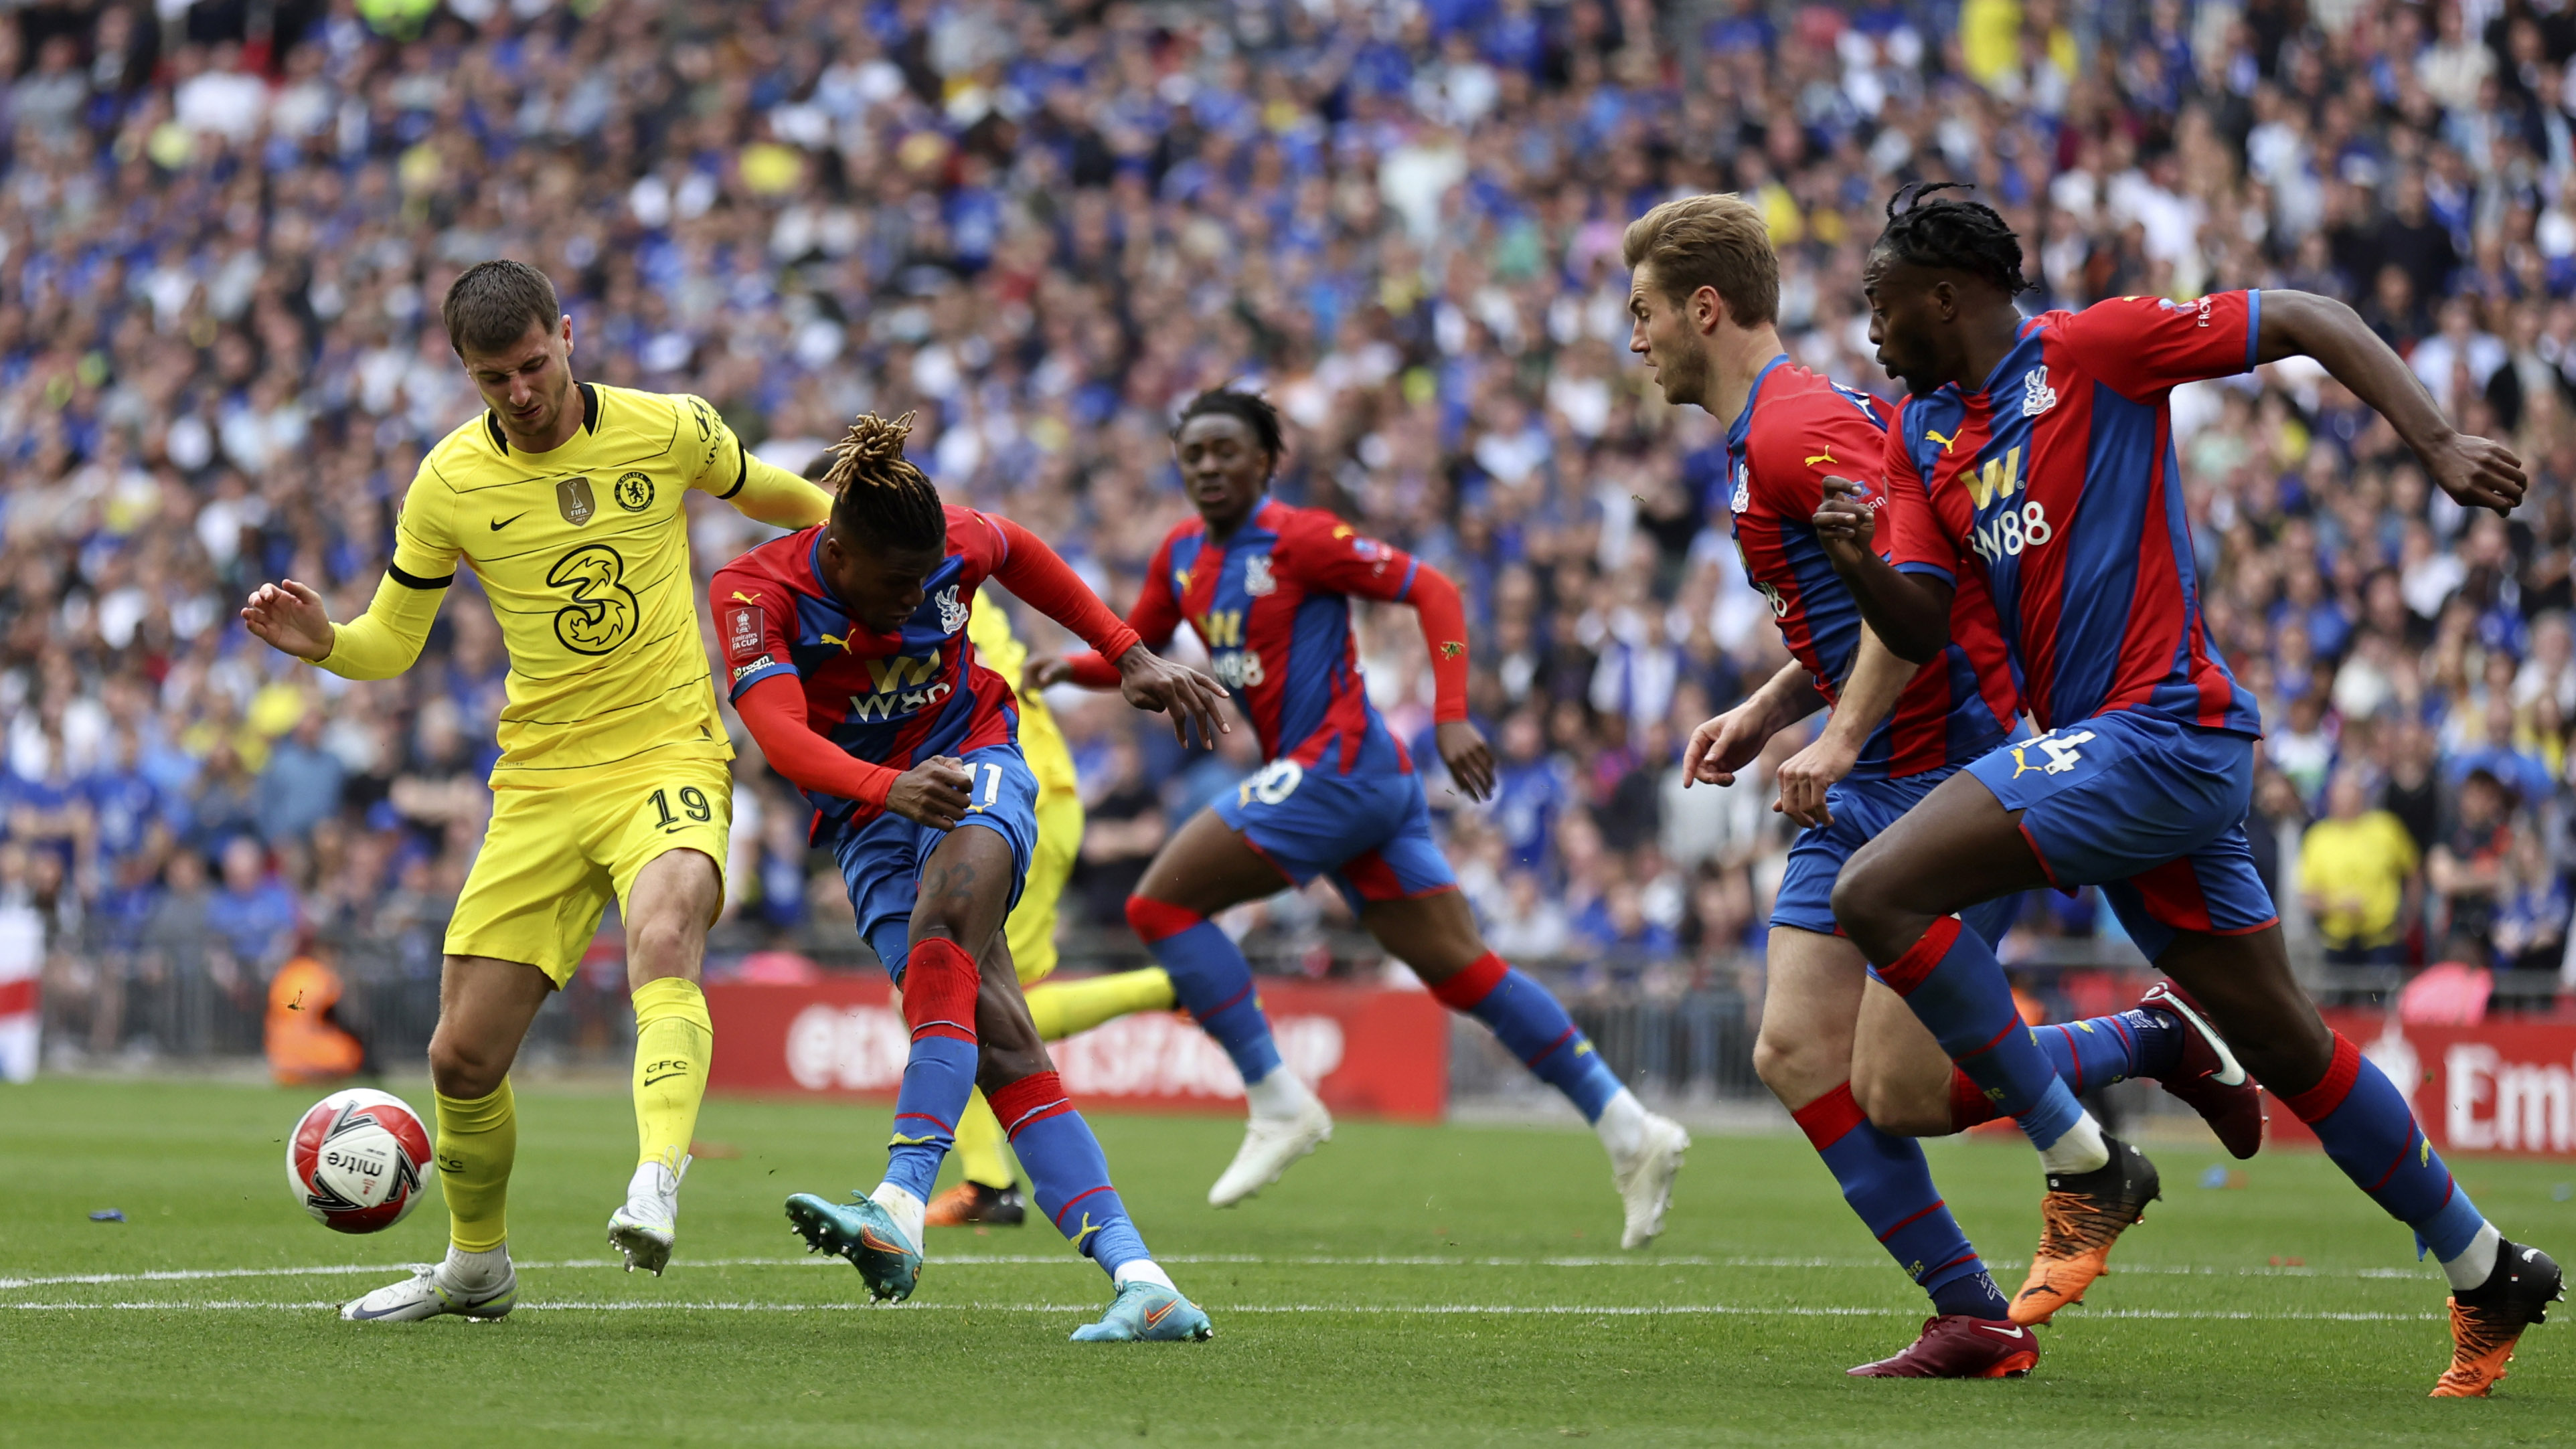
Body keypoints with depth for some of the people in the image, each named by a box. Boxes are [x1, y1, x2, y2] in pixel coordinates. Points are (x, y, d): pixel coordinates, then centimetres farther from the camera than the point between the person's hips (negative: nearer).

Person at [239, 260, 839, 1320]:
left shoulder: (666, 430, -4)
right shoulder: (449, 484, -2)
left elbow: (767, 494, 18)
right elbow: (390, 644, 8)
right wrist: (321, 643, -12)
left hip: (670, 757, -2)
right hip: (540, 784, 2)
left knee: (663, 936, -36)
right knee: (464, 1055, 1)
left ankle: (658, 1188, -48)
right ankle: (476, 1264, 27)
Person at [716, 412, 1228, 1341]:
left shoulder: (957, 544, -10)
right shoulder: (754, 592, -18)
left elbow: (1021, 555, 16)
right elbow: (779, 733, -33)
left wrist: (1130, 654, 14)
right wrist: (889, 788, -50)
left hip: (975, 765, 0)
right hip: (870, 815, 0)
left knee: (944, 925, -35)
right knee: (999, 1045, -17)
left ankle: (902, 1208, -47)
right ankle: (1140, 1282, -24)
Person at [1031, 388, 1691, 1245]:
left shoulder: (1300, 540, -9)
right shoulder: (1183, 556, 15)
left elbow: (1433, 592, -10)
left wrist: (1452, 718, -19)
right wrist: (1070, 667, 5)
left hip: (1339, 765, -8)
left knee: (1162, 903, -9)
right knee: (1461, 971, 6)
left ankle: (1278, 1104, -7)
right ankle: (1630, 1131, 5)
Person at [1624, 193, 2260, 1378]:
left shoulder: (1796, 426, -16)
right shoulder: (1767, 433, 18)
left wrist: (1842, 740, -29)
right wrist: (1764, 712, 16)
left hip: (1952, 773, -10)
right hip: (1867, 791, 10)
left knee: (1896, 1092, -12)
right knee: (1796, 1054, -2)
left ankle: (2154, 1042, 9)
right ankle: (1973, 1321, 0)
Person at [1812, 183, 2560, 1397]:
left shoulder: (2089, 351, -7)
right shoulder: (1919, 433, 15)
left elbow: (2307, 321, -6)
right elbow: (1922, 627, 11)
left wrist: (2440, 449, -15)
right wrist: (1856, 562, -10)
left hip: (2158, 736, -9)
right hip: (2105, 750, 9)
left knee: (1879, 893, -18)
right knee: (2281, 1041, 12)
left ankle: (2081, 1165, -11)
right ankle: (2487, 1273, 21)